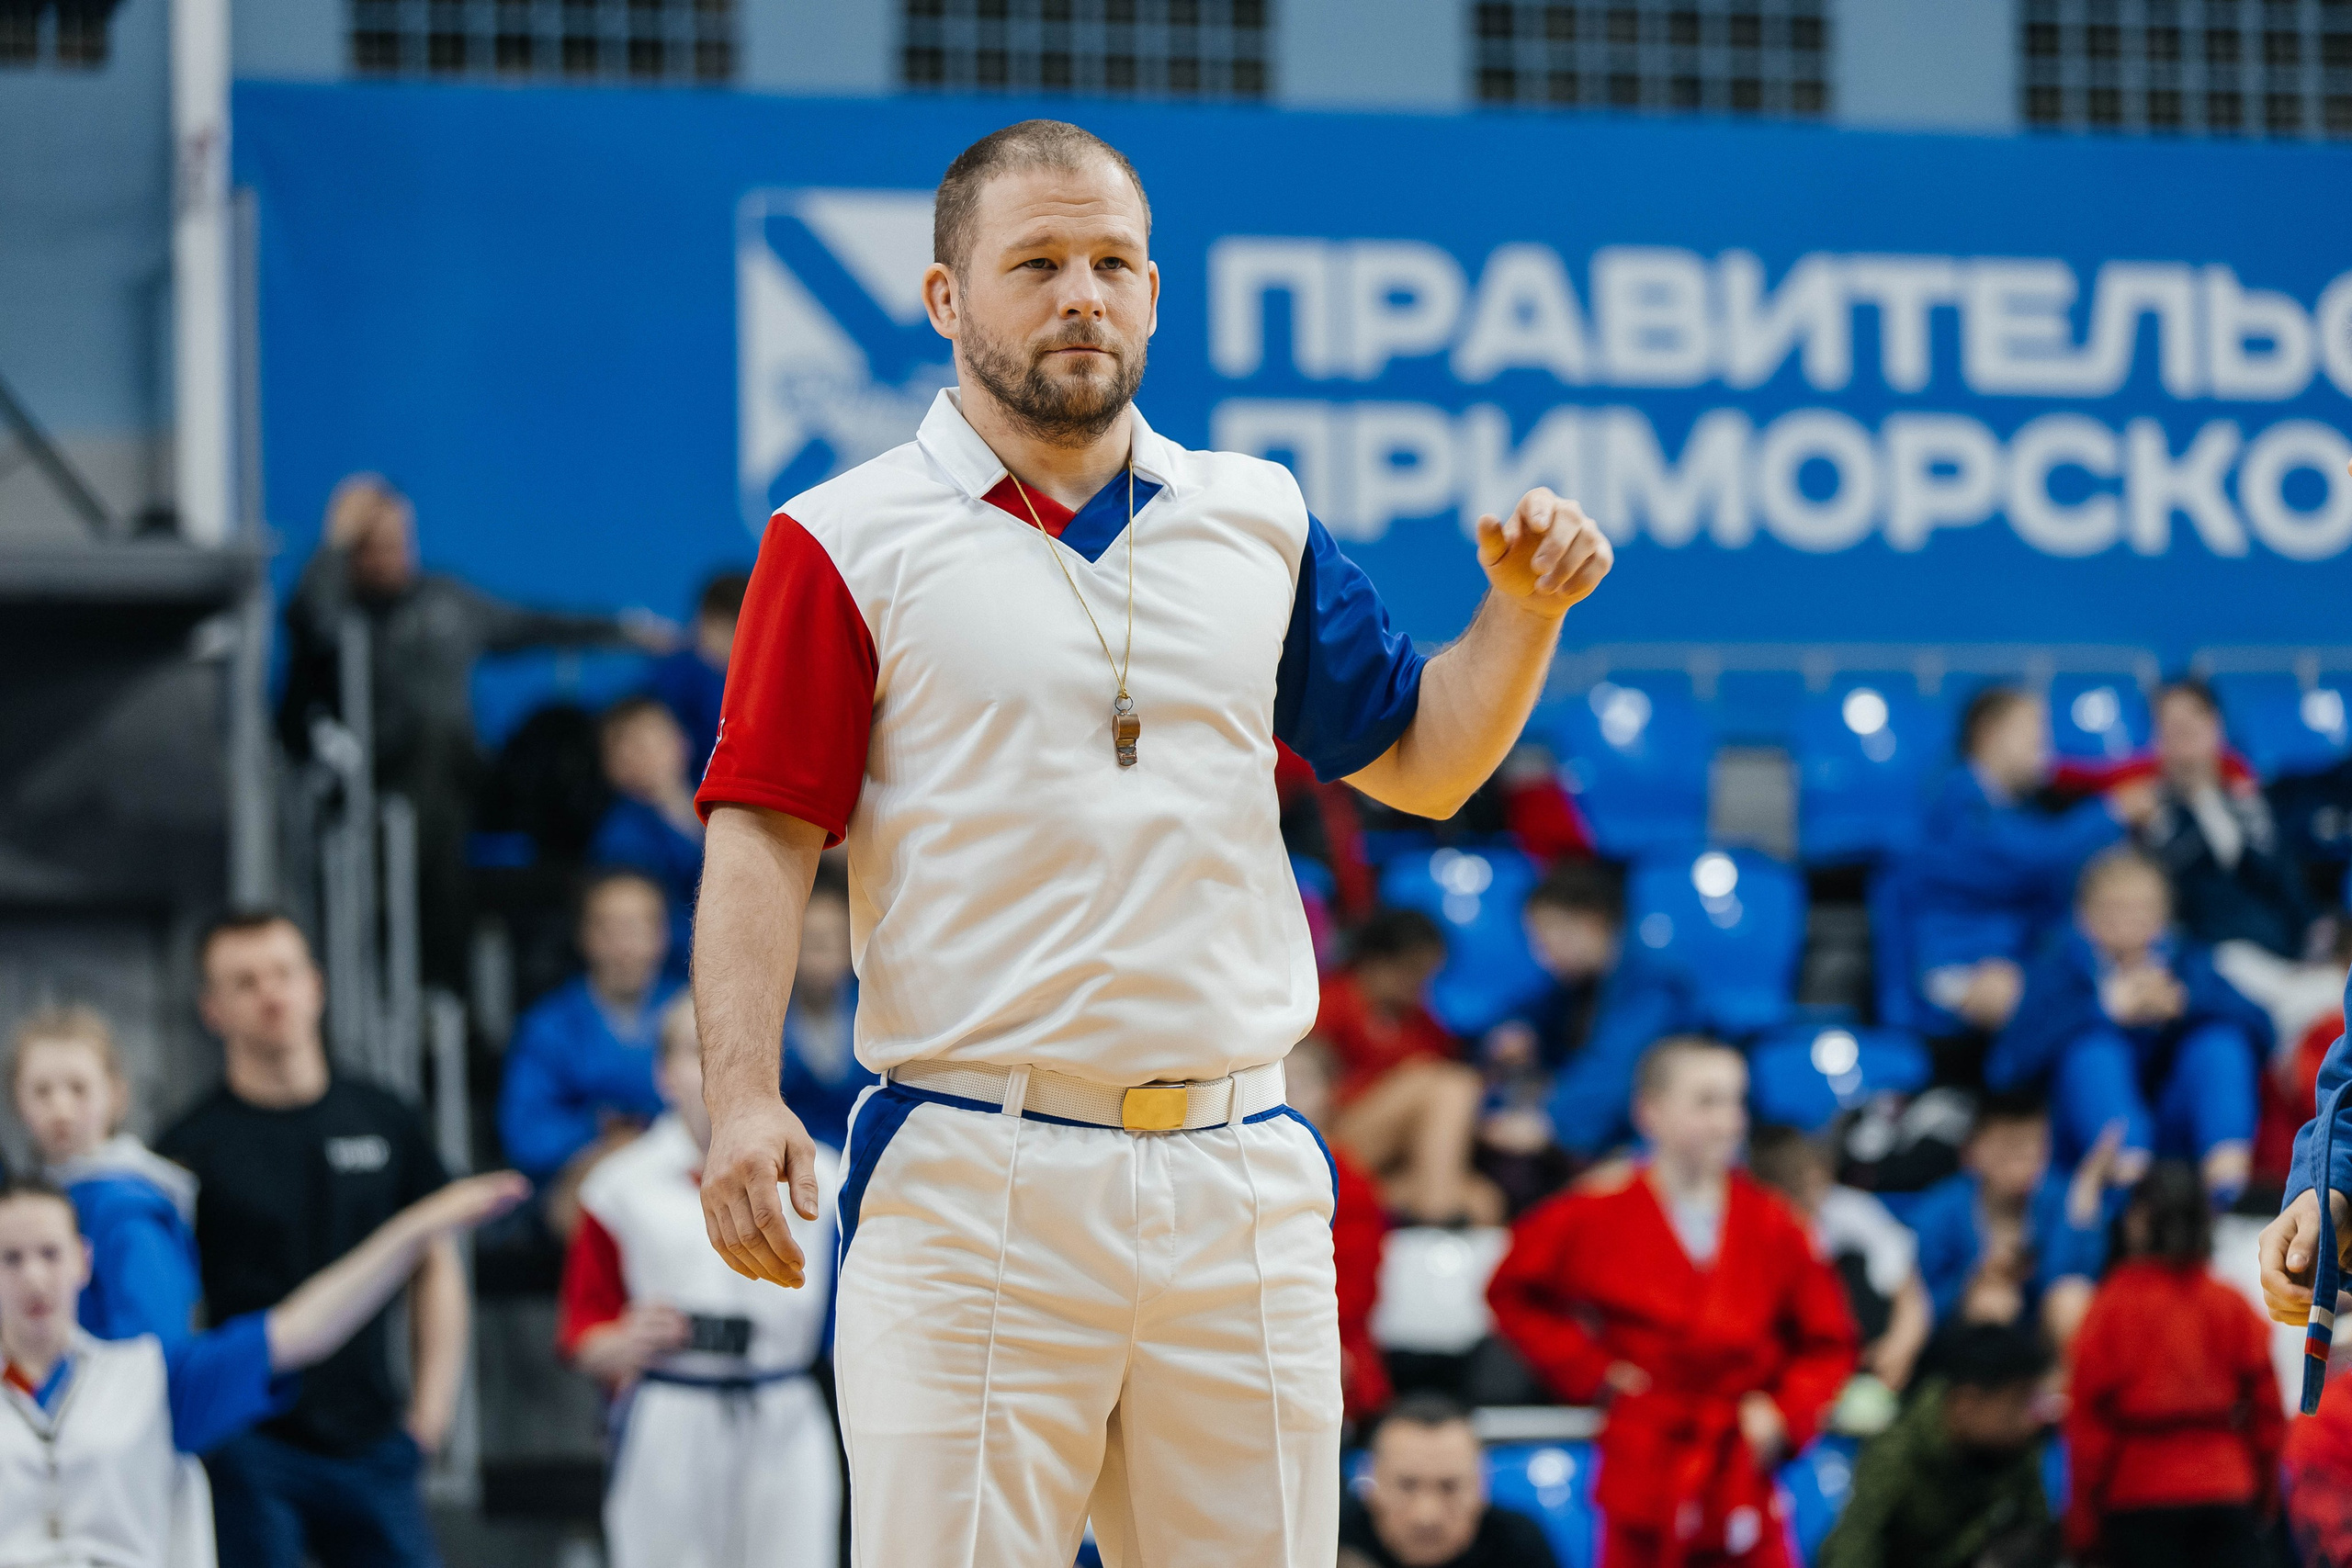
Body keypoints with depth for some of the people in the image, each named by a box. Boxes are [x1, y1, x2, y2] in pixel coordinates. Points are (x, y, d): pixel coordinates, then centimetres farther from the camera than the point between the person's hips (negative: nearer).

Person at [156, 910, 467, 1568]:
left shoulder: (383, 1119, 9)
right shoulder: (193, 1147, -3)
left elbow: (435, 1266, 16)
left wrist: (430, 1407, 8)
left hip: (371, 1442, 4)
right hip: (248, 1456, -4)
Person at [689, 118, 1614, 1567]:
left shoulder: (1258, 520, 15)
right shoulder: (847, 540, 2)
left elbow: (1417, 763, 23)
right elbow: (763, 838, -3)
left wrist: (1524, 607, 5)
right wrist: (744, 1100, -16)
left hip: (1243, 1180, 4)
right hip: (974, 1187, -4)